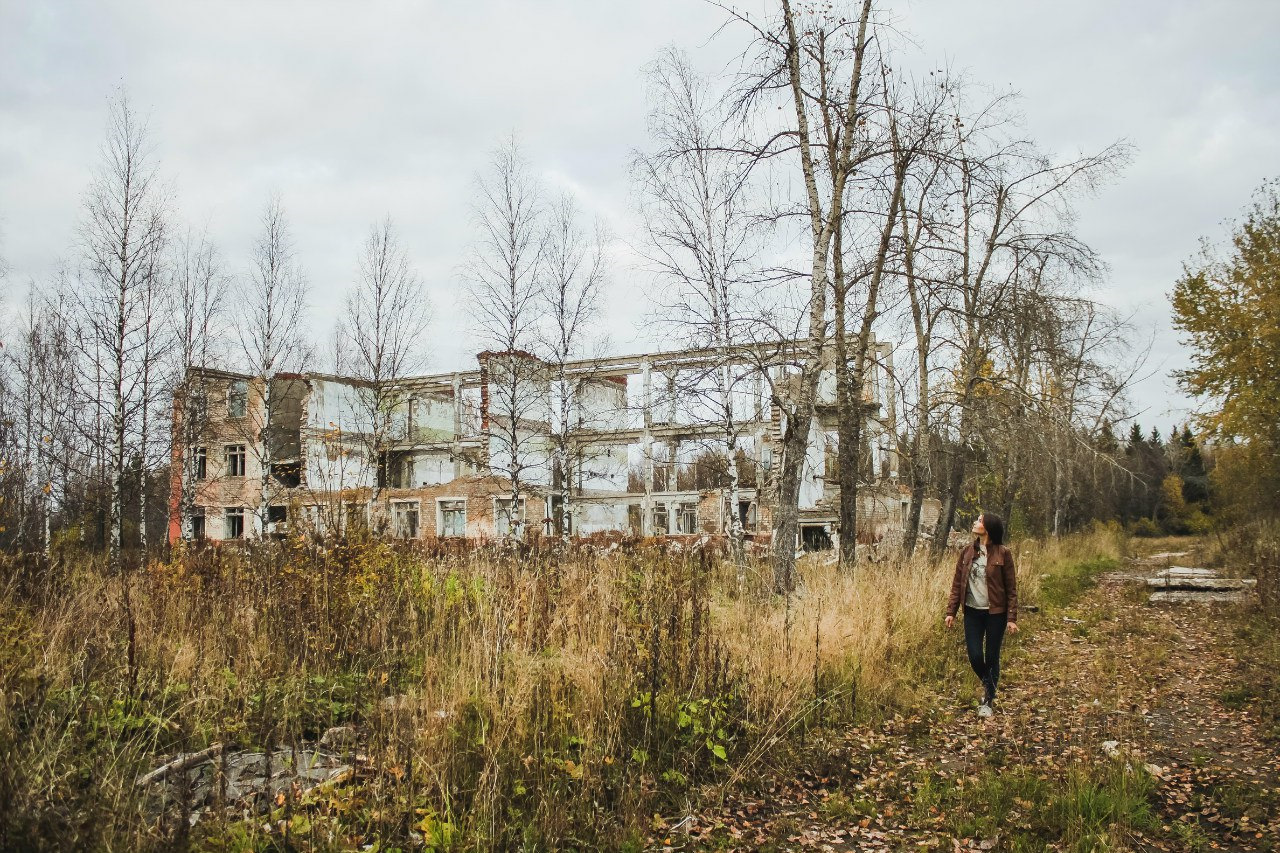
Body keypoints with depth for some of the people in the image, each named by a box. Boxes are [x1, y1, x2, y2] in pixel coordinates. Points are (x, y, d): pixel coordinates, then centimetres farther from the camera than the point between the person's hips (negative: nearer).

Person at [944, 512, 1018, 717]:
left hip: (995, 613, -3)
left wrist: (1012, 618, -10)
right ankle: (987, 685, 32)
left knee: (991, 657, 5)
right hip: (972, 612, 3)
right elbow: (957, 583, 5)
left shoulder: (1003, 554, -9)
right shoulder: (967, 551, 2)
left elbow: (1011, 588, -6)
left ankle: (988, 700, 21)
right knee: (975, 656, 0)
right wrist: (951, 611, 2)